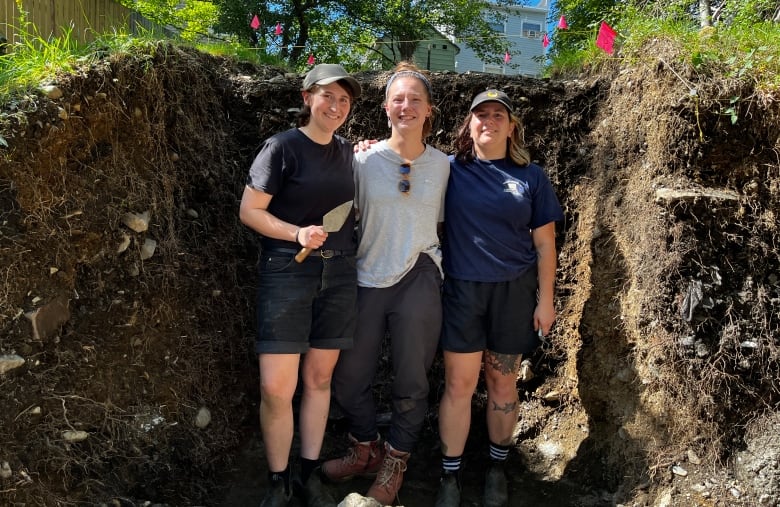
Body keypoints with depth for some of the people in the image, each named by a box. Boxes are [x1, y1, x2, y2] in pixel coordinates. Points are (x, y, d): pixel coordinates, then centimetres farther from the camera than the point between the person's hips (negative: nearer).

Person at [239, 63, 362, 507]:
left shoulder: (348, 152, 11)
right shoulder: (282, 147, -5)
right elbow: (249, 211, -7)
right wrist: (297, 233, -19)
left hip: (339, 275, 5)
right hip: (287, 272, -5)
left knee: (319, 378, 11)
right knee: (276, 388, -7)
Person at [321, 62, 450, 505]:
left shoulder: (442, 165, 0)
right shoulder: (365, 159, -3)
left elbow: (438, 223, 10)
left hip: (418, 282, 0)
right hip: (367, 280, 1)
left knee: (411, 382, 8)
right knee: (349, 376, 10)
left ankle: (395, 462, 31)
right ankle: (366, 449, 36)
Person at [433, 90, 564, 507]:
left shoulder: (531, 176, 3)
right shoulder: (450, 169, 2)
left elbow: (544, 243, 4)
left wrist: (545, 299, 1)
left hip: (514, 291, 1)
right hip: (462, 289, 0)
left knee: (502, 383, 11)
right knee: (459, 384, 1)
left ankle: (497, 469, 29)